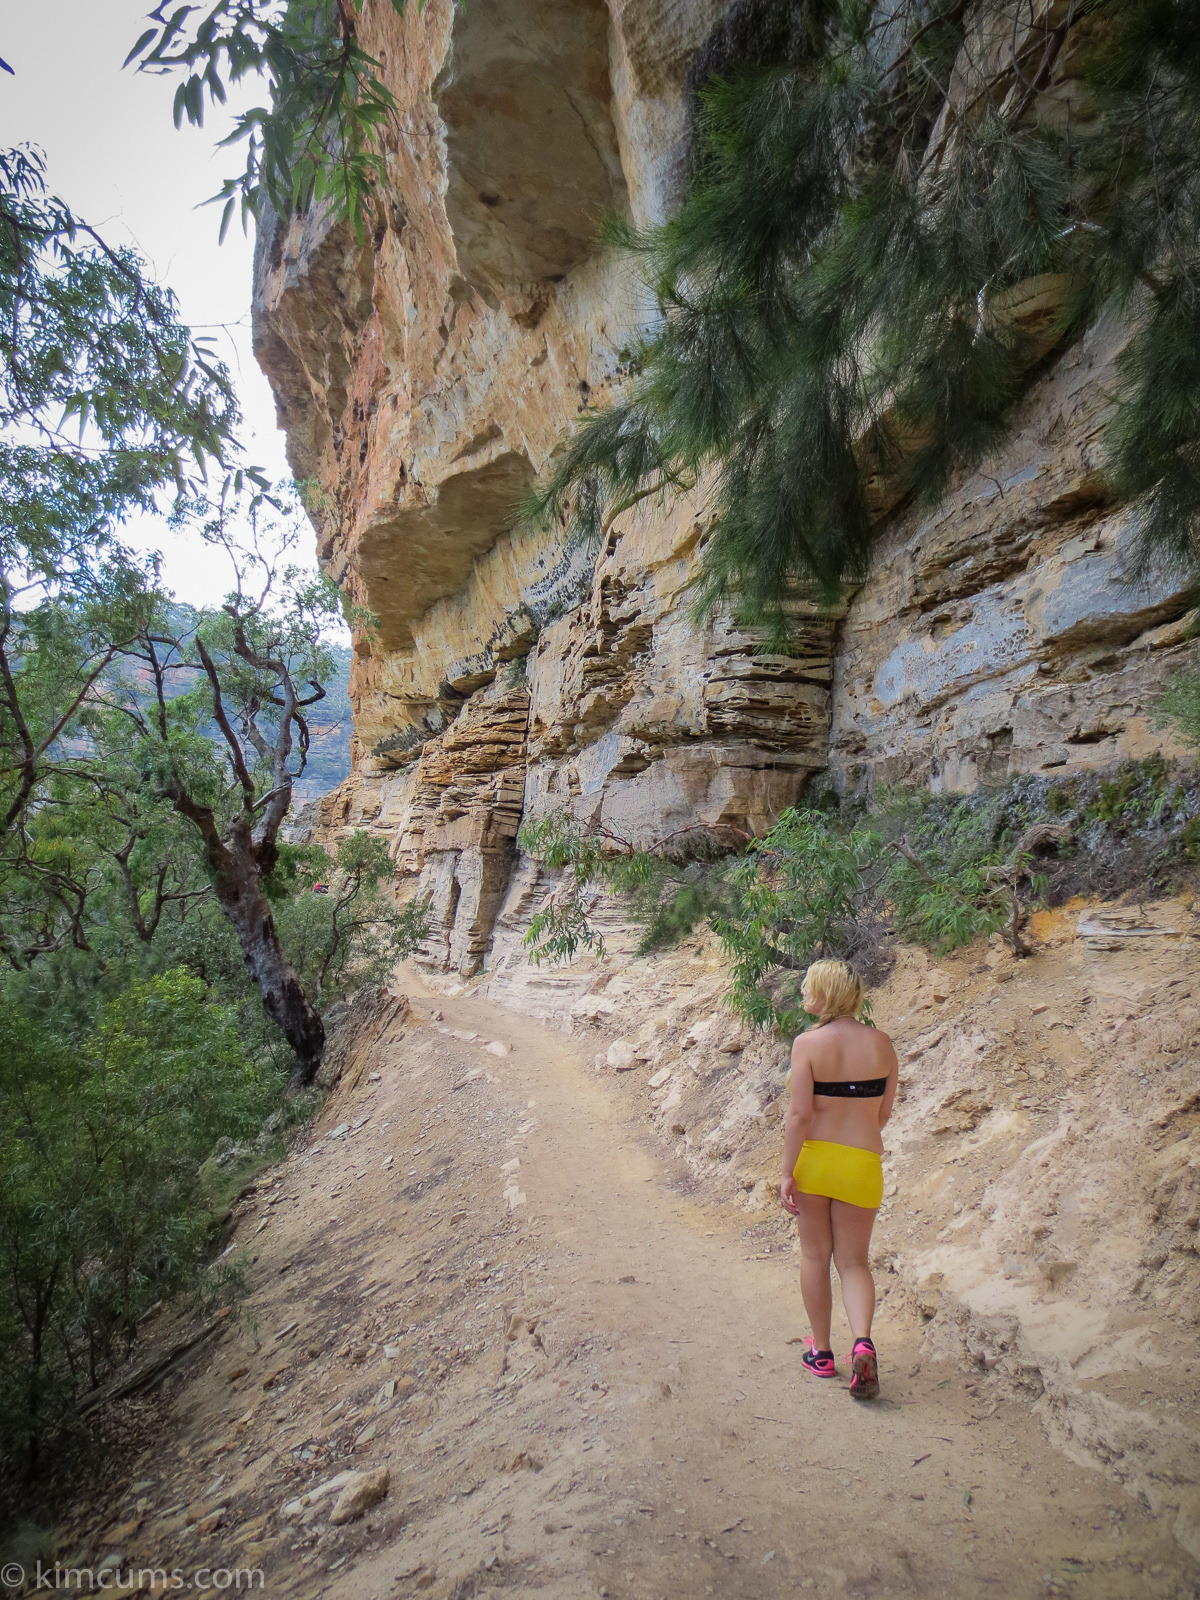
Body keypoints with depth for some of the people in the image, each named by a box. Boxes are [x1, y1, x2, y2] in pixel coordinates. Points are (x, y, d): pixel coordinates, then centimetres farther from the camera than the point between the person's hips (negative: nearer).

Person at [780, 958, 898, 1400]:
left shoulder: (808, 1044, -14)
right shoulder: (881, 1043, -2)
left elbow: (799, 1114, -17)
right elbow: (884, 1112, 6)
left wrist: (787, 1173, -11)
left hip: (812, 1159, -2)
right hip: (862, 1164, 2)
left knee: (814, 1256, 16)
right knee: (854, 1262, 14)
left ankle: (821, 1353, 26)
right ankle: (863, 1342, -8)